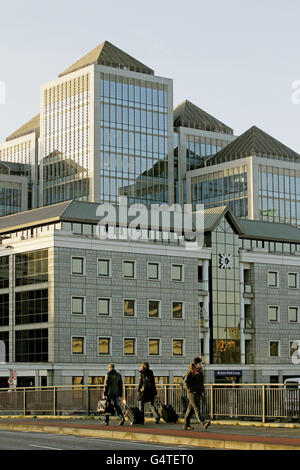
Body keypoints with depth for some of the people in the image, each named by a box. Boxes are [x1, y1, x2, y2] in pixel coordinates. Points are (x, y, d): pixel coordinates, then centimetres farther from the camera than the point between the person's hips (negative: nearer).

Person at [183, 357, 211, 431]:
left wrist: (202, 391, 13)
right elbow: (185, 382, -14)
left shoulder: (200, 372, 14)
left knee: (191, 409, 13)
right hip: (192, 393, -8)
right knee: (197, 409, -16)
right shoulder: (190, 372, -11)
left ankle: (186, 425, 19)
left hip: (198, 393, 8)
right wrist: (192, 391, -17)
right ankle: (204, 423, -27)